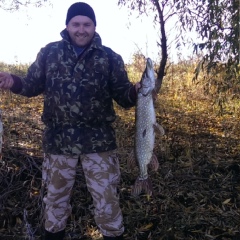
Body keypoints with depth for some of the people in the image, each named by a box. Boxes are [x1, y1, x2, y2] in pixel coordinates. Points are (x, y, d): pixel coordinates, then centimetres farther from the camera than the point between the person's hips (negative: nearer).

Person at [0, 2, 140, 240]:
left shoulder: (110, 57, 0)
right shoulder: (49, 52, 3)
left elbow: (123, 96, 0)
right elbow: (33, 85, 8)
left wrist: (137, 91, -22)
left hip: (98, 140, -1)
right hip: (57, 139, 2)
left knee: (107, 198, 5)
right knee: (55, 196, 17)